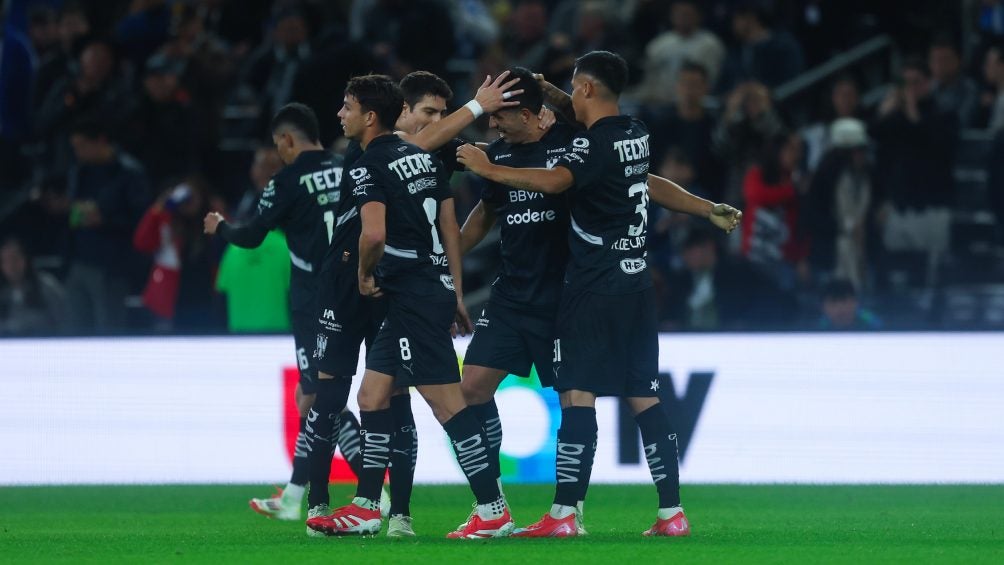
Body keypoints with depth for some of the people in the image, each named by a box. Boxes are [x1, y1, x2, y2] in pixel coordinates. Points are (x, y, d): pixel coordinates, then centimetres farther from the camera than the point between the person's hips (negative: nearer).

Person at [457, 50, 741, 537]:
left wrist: (489, 169, -29)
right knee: (643, 397, 9)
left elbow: (554, 181, -33)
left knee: (577, 394, -9)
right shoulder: (635, 134, 11)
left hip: (594, 289, -8)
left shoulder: (594, 144, -15)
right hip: (636, 283, 8)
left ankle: (564, 514, -14)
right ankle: (672, 513, 7)